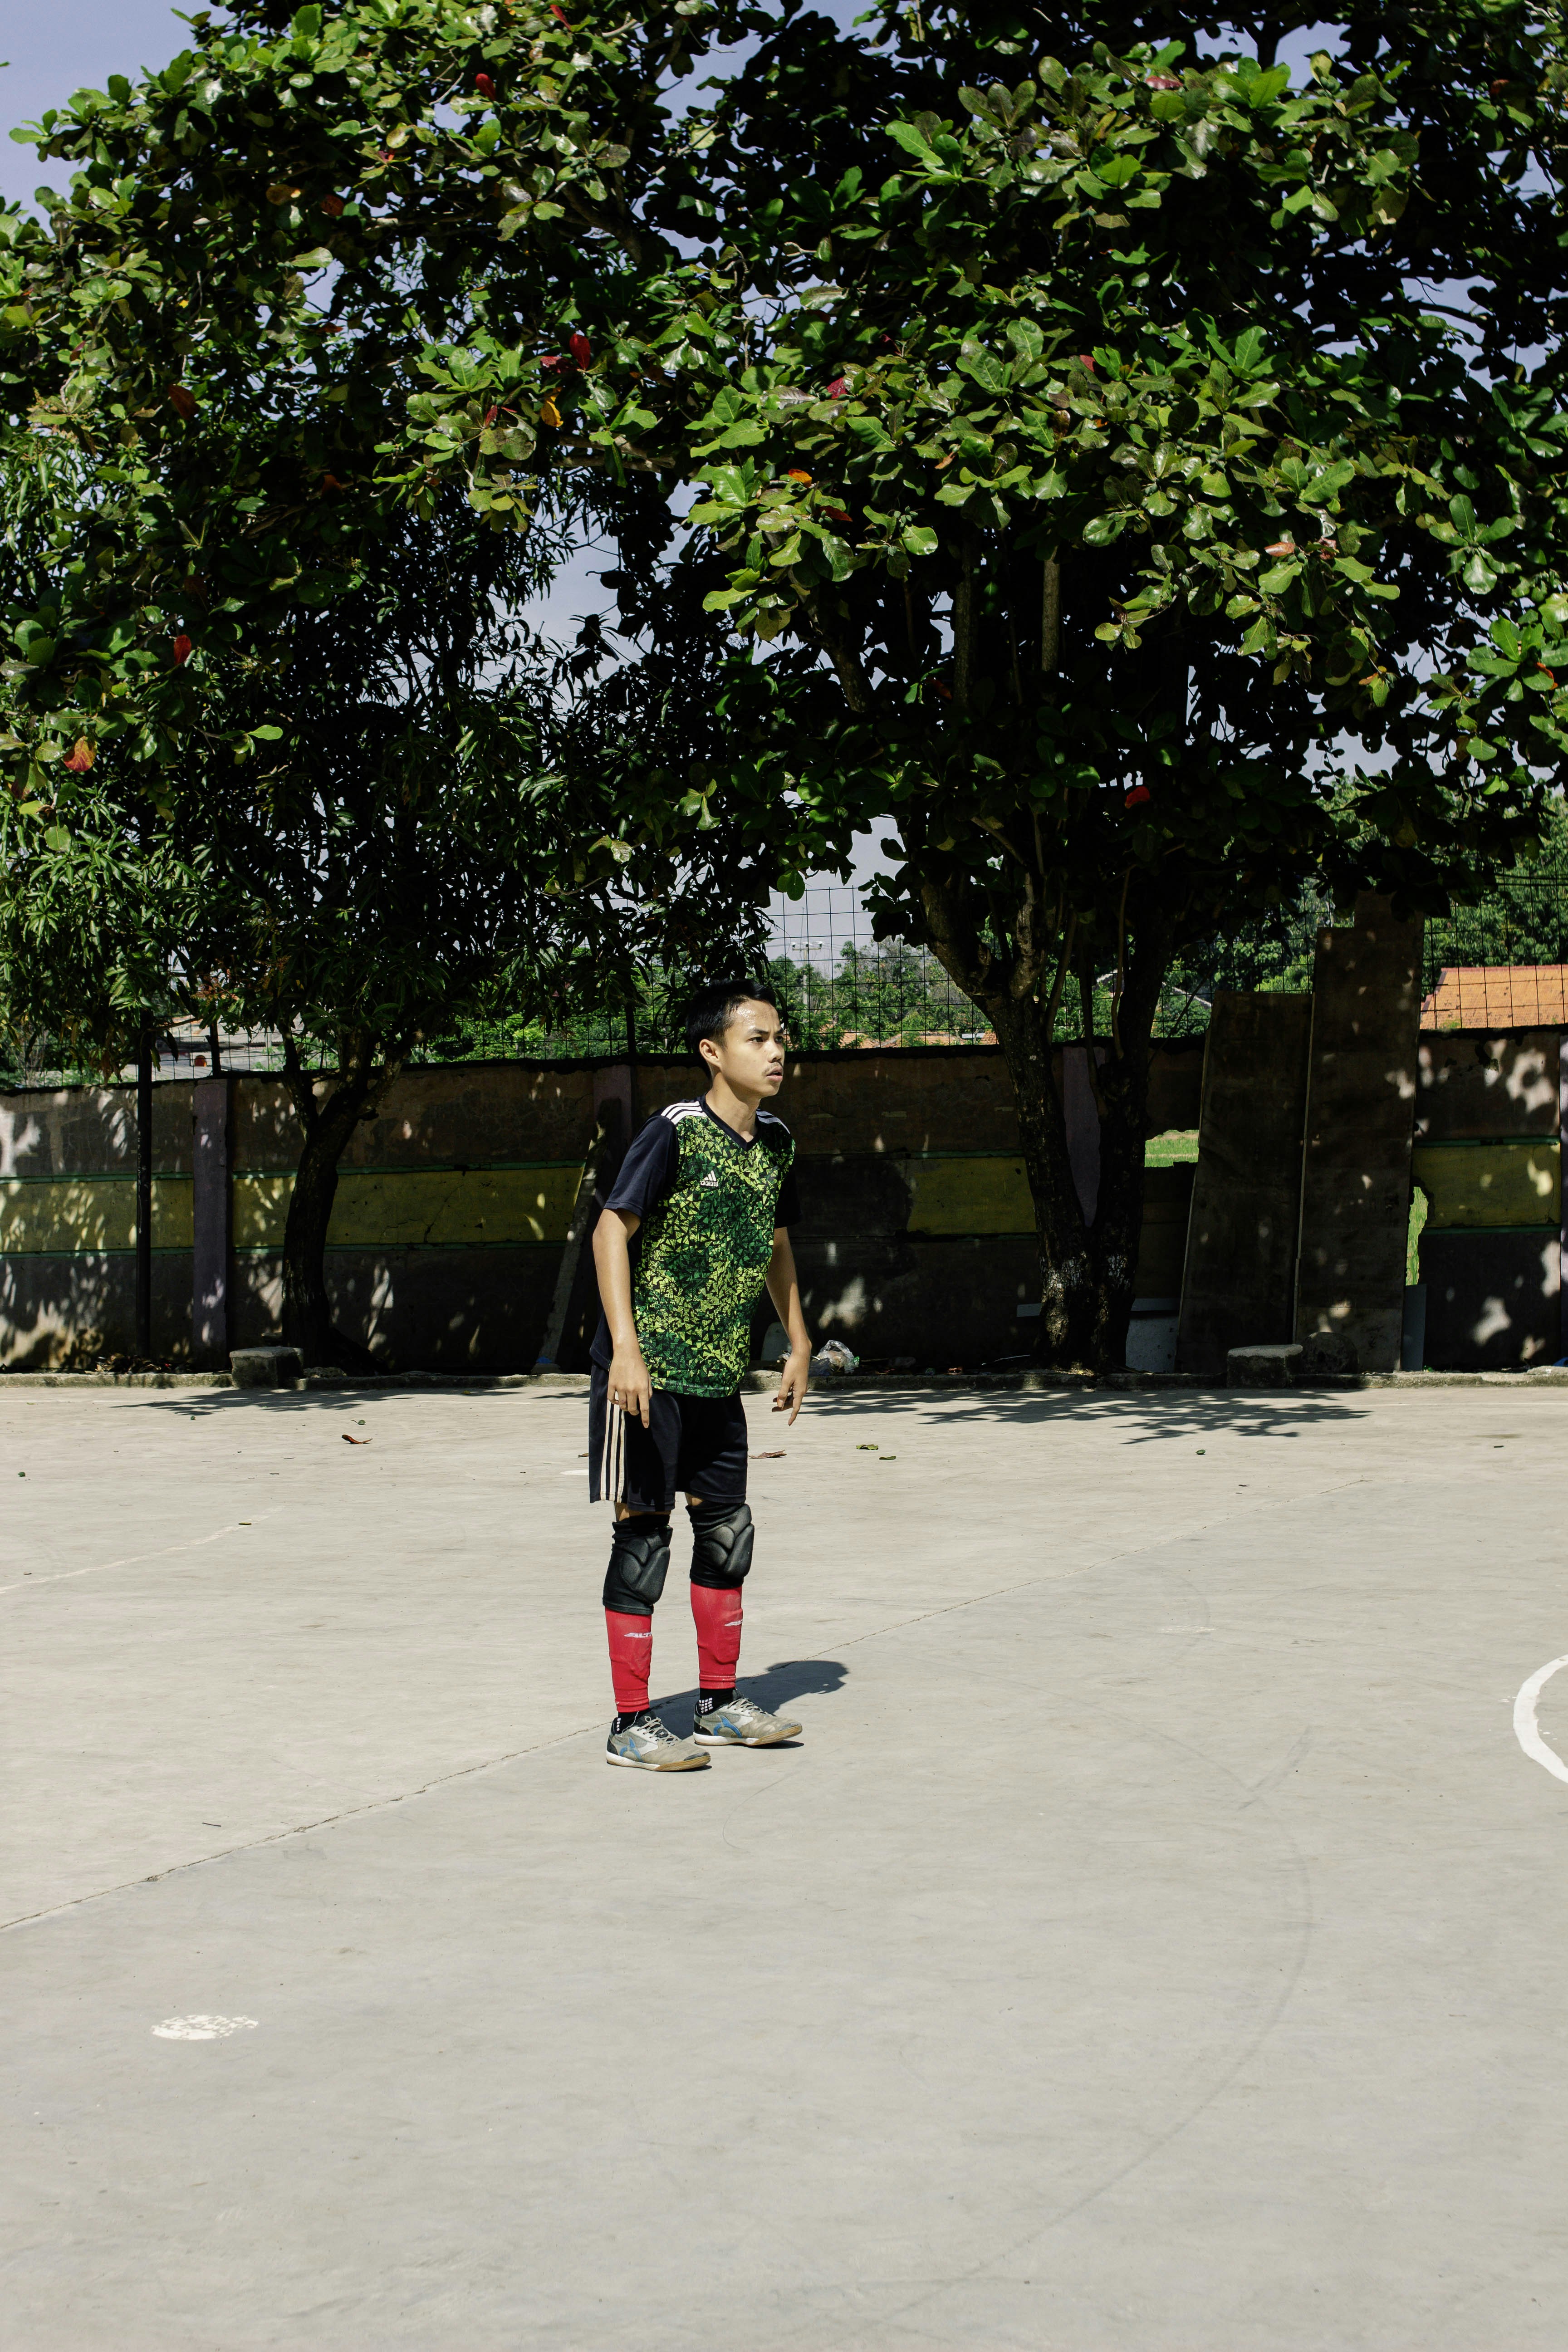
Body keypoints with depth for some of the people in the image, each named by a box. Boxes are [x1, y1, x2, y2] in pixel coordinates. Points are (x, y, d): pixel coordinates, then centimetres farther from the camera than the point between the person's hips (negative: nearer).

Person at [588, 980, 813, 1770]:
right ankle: (631, 1725, 3)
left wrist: (798, 1342, 22)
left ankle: (720, 1706, 24)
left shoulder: (775, 1142, 7)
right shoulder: (675, 1132, -15)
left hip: (719, 1375, 7)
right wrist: (625, 1348, -23)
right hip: (646, 1369, -7)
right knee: (644, 1533, -4)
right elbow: (612, 1231, -16)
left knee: (726, 1531, 12)